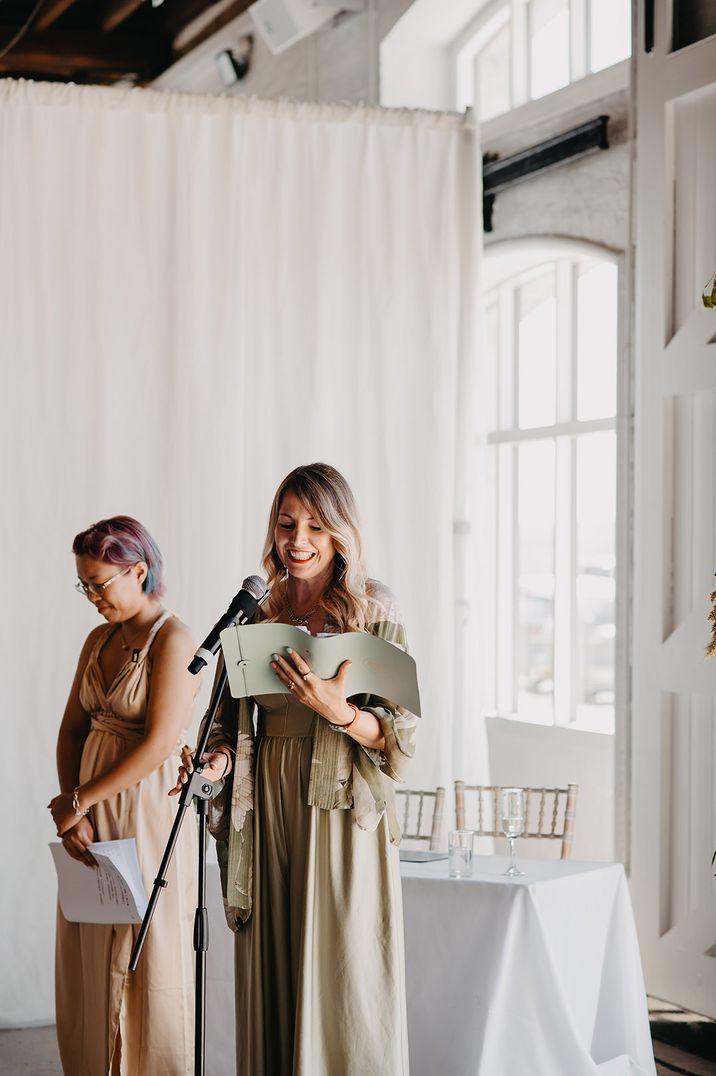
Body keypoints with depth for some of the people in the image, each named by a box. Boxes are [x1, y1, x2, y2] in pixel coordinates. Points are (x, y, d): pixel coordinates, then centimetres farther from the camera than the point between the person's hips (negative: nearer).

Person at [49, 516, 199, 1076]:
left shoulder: (173, 639, -12)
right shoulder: (99, 640, 11)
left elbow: (161, 743, -18)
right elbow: (72, 729, 9)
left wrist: (81, 799, -12)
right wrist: (72, 810, -5)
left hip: (148, 809, -7)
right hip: (94, 817, 7)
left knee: (147, 960, 1)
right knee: (89, 960, 10)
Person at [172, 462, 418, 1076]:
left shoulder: (375, 611, -2)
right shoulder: (258, 615, 10)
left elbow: (402, 735, -6)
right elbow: (234, 720, 15)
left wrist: (339, 712, -22)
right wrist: (218, 760, -6)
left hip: (343, 812, -4)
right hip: (269, 811, 4)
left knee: (343, 984, -4)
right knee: (274, 986, 7)